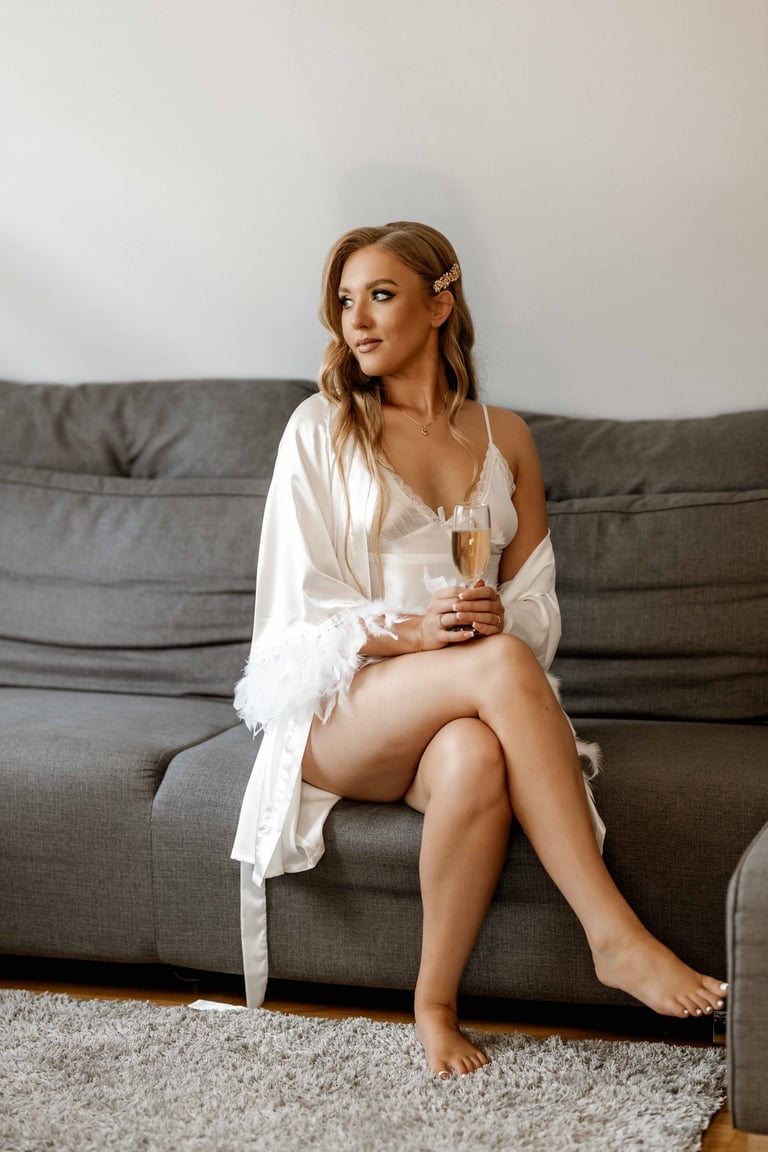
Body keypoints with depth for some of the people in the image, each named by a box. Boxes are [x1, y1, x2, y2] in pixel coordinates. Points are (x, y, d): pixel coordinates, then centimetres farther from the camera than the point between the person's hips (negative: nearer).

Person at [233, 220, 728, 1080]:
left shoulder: (504, 437, 14)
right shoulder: (321, 429, 5)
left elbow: (539, 602, 12)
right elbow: (304, 607, -1)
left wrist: (497, 615, -13)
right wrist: (412, 632, -19)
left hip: (461, 712, 2)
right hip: (339, 710, -2)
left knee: (475, 759, -38)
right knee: (503, 663, -35)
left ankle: (436, 1002, -23)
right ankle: (615, 935, -34)